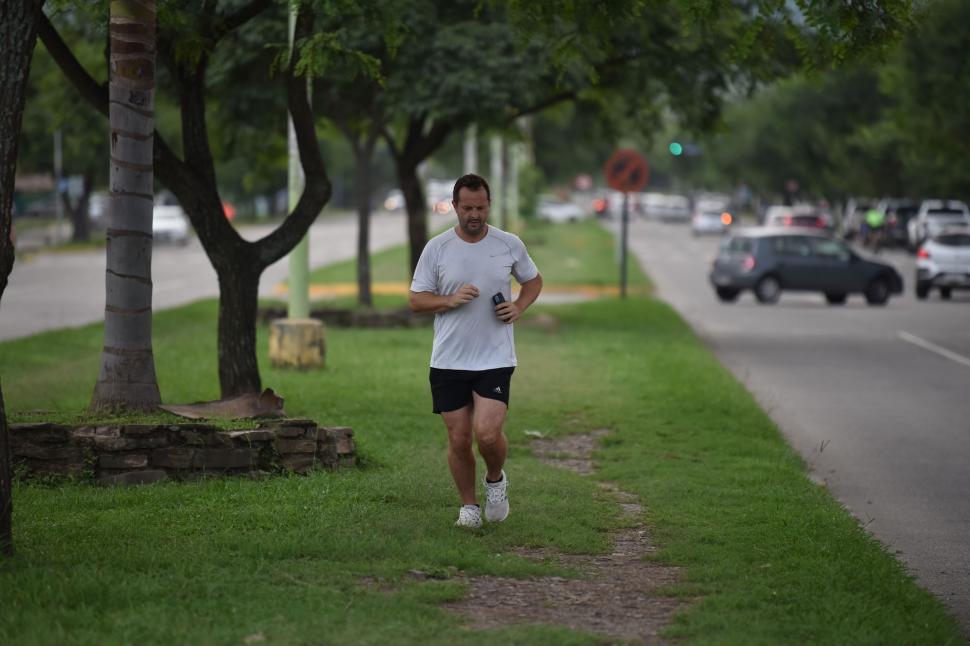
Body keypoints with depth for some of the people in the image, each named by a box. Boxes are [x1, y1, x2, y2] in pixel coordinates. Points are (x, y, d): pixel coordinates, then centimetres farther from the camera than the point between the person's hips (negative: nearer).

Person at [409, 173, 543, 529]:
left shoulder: (510, 245, 2)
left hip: (495, 359, -1)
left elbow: (533, 280, 18)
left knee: (487, 433, -16)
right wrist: (450, 300, -15)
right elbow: (416, 299, 4)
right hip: (448, 362, 1)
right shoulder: (436, 248, 0)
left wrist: (518, 307, -2)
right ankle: (468, 505, 23)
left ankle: (496, 479, 16)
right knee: (459, 439, 3)